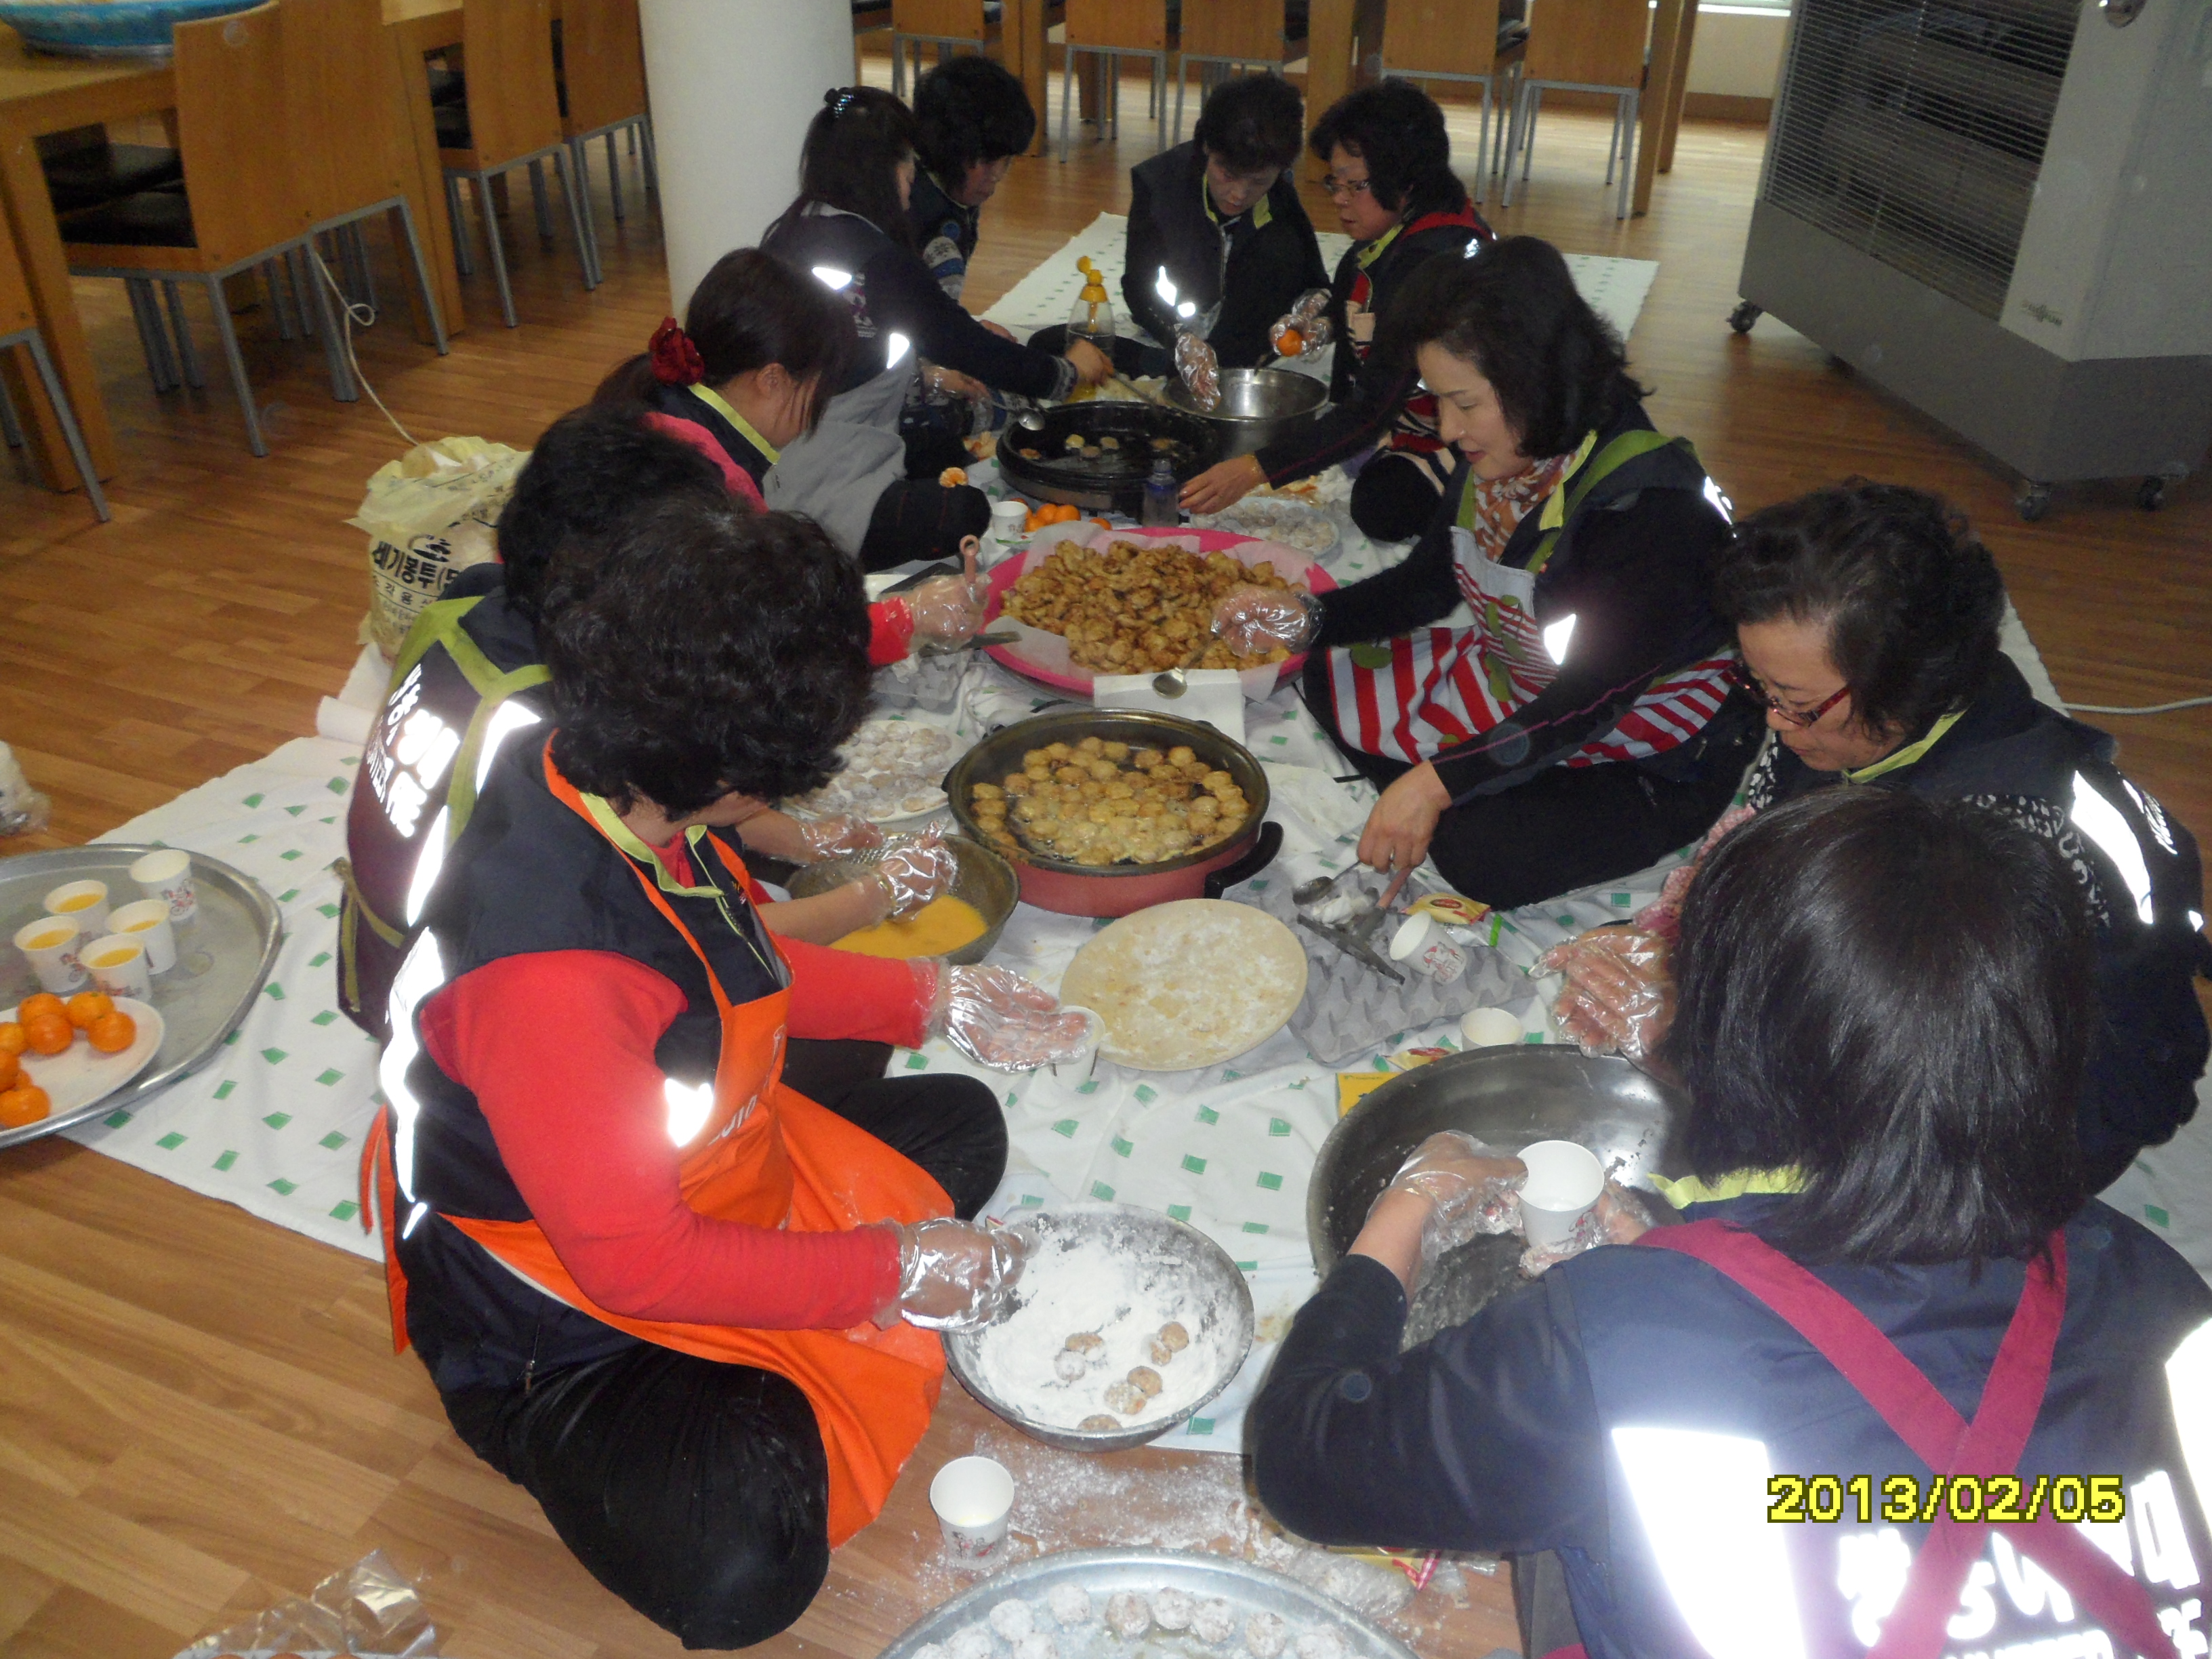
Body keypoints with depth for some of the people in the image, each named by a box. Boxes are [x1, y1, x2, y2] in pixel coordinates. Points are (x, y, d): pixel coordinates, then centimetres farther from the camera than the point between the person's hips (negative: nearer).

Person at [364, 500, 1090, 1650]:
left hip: (705, 1179, 9)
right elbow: (636, 1260, -31)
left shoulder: (614, 786, -13)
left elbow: (737, 971, 7)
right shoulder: (547, 978, -40)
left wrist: (935, 1000, 4)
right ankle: (561, 1438, 6)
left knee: (962, 1123, 15)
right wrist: (894, 1268, -22)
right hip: (564, 1324, -8)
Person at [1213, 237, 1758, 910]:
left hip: (1657, 754, -8)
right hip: (1517, 688, 8)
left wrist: (1437, 782, -37)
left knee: (1485, 854, -29)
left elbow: (1594, 696, -32)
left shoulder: (1651, 506, -32)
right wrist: (1306, 619, -12)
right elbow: (1431, 579, 5)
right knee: (1333, 677, 1)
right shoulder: (1500, 455, -8)